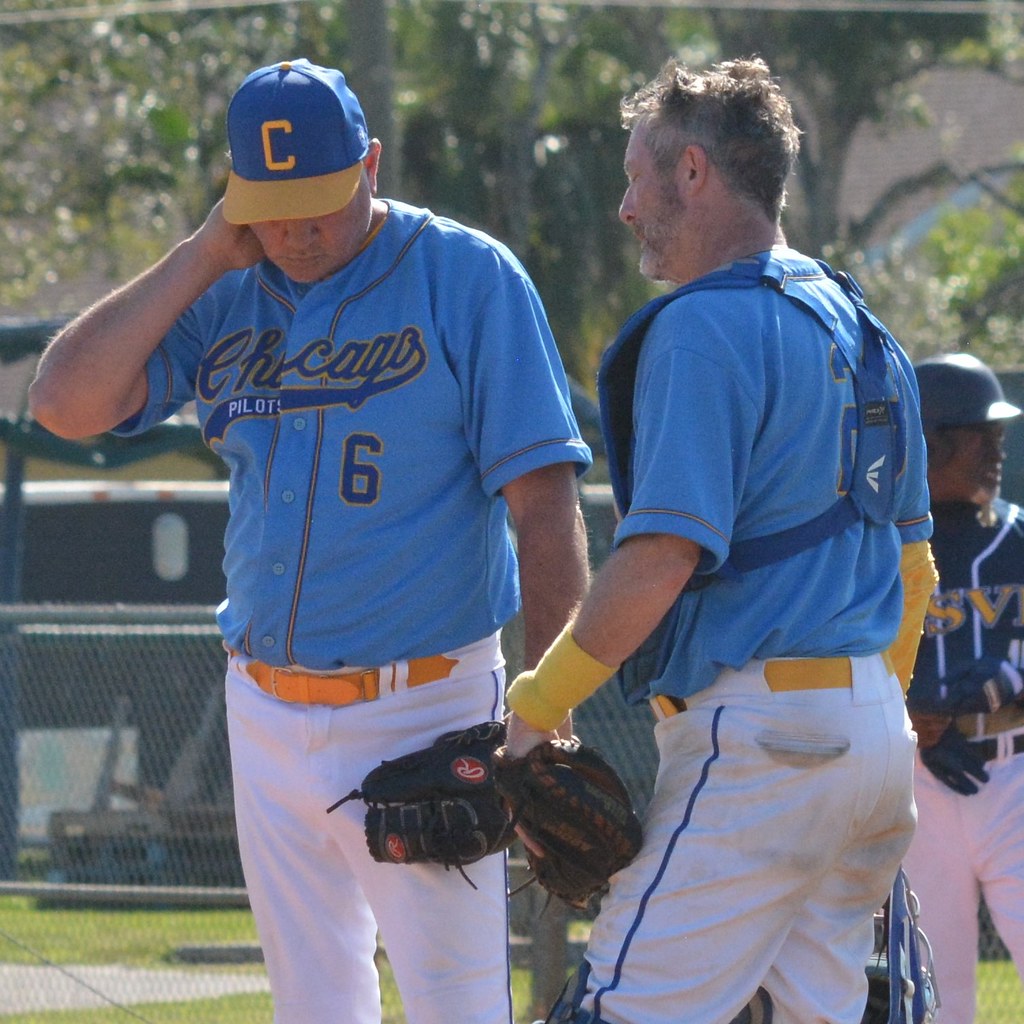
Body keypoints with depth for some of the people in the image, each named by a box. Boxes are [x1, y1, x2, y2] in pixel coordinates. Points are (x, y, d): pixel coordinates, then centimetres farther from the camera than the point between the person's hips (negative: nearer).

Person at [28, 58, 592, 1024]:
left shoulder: (468, 277, -9)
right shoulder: (225, 294, 6)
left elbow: (543, 499, -12)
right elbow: (65, 402, -6)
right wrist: (207, 253, -8)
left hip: (419, 714, -5)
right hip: (265, 715, 5)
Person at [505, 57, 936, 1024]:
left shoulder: (706, 327, -11)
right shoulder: (859, 326, 17)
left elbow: (663, 555, -19)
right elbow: (912, 561, 22)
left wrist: (538, 705, -11)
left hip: (758, 735, -9)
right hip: (874, 728, 9)